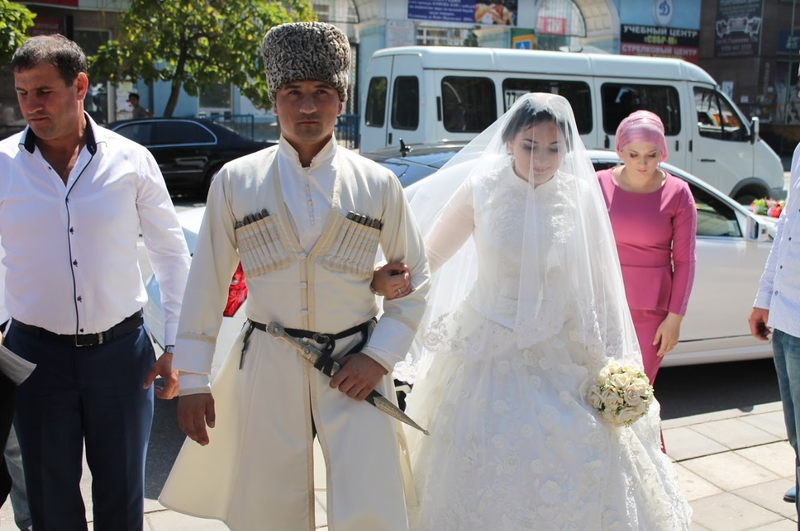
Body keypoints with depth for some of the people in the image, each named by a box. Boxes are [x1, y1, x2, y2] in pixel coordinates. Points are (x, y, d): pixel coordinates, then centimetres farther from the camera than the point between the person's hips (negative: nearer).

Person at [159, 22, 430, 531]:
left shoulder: (378, 184, 1)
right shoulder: (236, 181, 1)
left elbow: (416, 277, 7)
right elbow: (207, 284, 3)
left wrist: (380, 355, -4)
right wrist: (192, 379, 2)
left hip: (354, 368, 0)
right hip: (268, 368, 1)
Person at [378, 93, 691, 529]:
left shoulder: (580, 195, -3)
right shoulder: (480, 190, -7)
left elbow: (596, 282, 2)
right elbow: (430, 258, 1)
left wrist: (609, 360, 0)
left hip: (561, 354, 1)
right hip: (491, 351, -1)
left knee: (586, 465, -1)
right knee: (485, 471, 2)